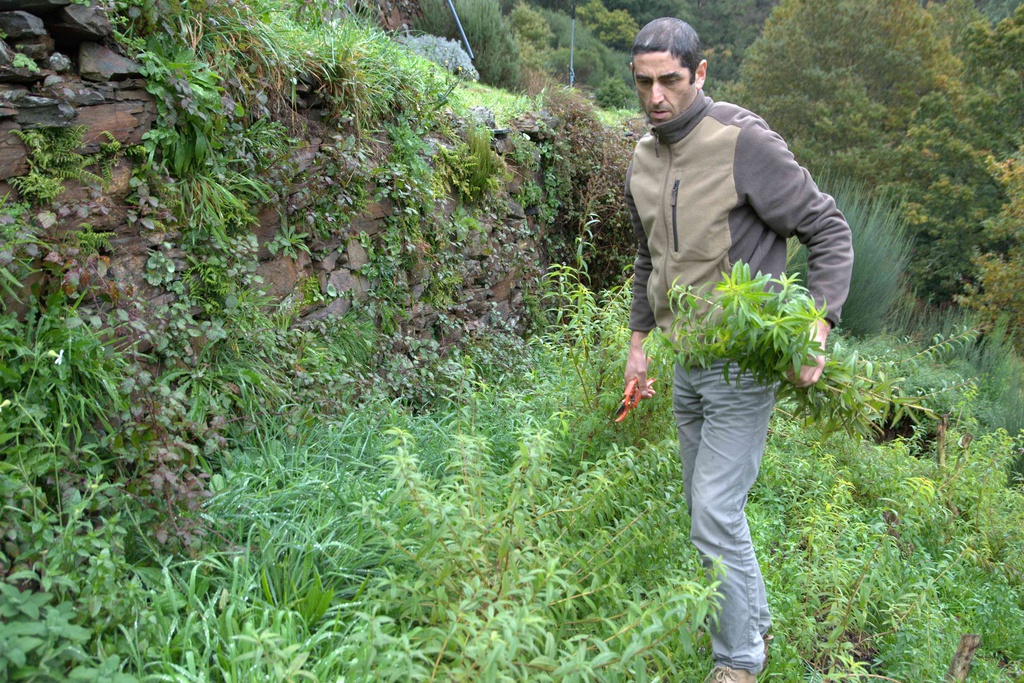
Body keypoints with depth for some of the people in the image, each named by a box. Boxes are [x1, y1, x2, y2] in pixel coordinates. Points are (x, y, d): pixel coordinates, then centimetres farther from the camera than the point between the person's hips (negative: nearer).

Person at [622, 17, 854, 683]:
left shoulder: (744, 142, -16)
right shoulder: (643, 160, 6)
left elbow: (830, 232, -12)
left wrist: (818, 327, -23)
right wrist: (640, 340, 19)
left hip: (743, 363, -7)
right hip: (685, 364, 8)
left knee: (717, 516, -7)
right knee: (705, 511, 17)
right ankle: (755, 620, 39)